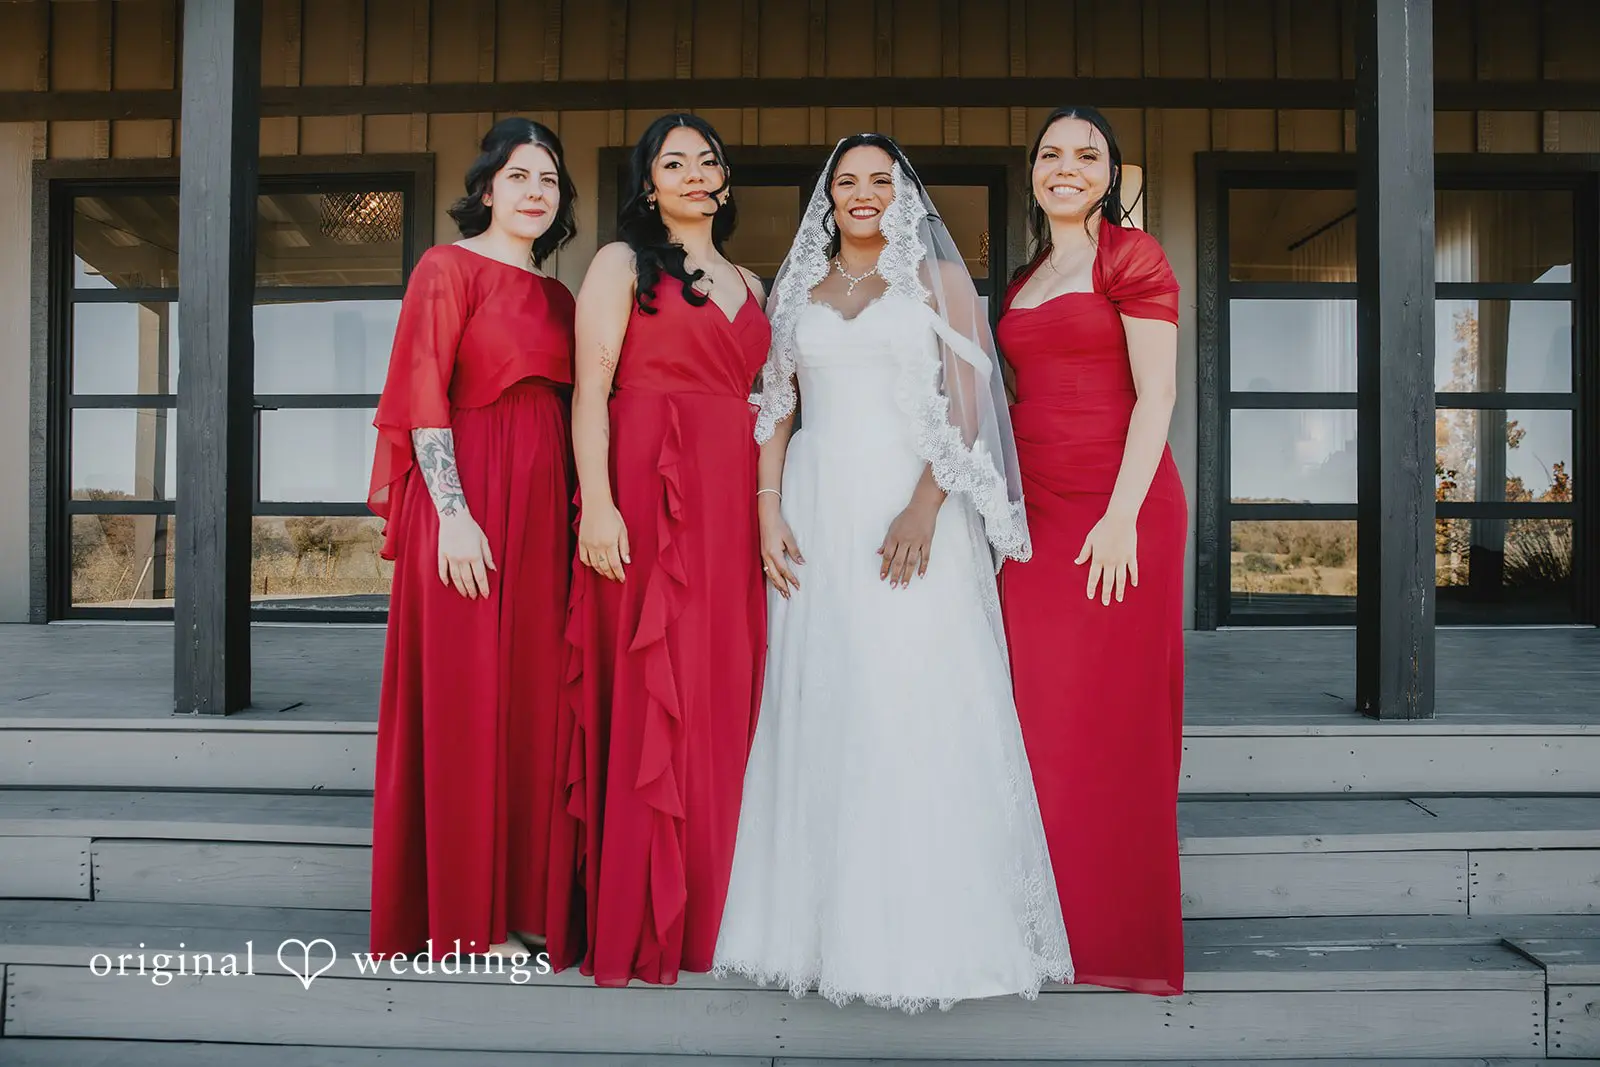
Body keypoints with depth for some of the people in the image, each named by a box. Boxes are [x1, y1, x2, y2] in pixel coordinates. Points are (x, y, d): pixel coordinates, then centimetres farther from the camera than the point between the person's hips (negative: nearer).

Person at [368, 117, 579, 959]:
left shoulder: (556, 295, 19)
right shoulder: (448, 268, -1)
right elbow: (423, 398, -9)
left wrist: (575, 513, 9)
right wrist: (453, 513, -18)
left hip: (543, 506, 7)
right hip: (469, 495, -7)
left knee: (533, 694, 8)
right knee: (463, 696, -2)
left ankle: (524, 898, 18)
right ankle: (461, 916, 9)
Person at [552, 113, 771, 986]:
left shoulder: (748, 284, 22)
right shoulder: (623, 263, 5)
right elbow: (590, 388, -5)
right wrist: (597, 504, -16)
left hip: (731, 504, 6)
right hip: (646, 494, -5)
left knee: (723, 698, 5)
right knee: (647, 694, -5)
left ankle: (706, 907, 17)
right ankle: (633, 921, 4)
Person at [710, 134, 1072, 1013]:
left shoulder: (937, 279, 7)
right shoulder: (798, 290, 17)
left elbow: (968, 404, -2)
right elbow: (776, 407, 12)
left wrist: (926, 506, -15)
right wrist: (769, 508, -1)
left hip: (915, 511, -3)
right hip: (820, 511, 3)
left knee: (919, 708, -5)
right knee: (820, 706, 3)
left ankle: (924, 927, 6)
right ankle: (824, 920, 14)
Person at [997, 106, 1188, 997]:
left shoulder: (1133, 257, -1)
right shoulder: (1025, 282, 19)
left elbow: (1156, 395, -9)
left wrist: (1122, 515, -18)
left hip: (1115, 509, -6)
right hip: (1036, 512, 6)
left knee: (1110, 723, -2)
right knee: (1037, 717, 6)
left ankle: (1116, 933, 12)